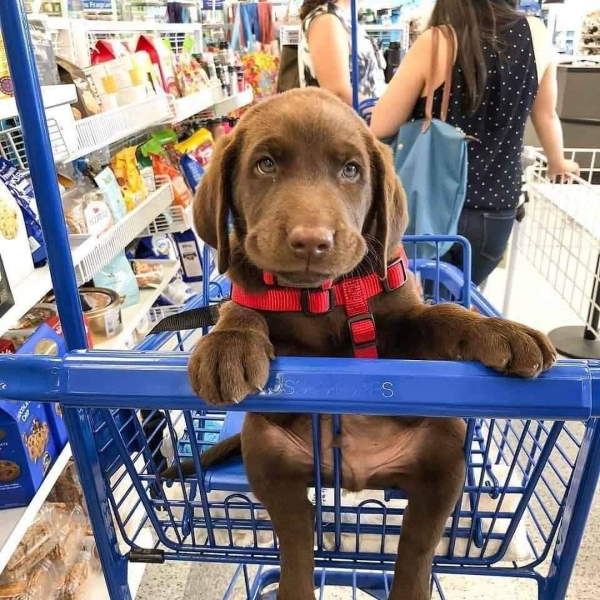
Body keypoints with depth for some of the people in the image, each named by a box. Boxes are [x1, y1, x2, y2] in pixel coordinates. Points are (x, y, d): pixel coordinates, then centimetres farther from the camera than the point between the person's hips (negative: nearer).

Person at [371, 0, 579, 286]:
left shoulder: (437, 43, -12)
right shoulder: (536, 34, 0)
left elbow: (380, 128, -9)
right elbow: (546, 115, 13)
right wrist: (557, 162, 32)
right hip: (496, 213, 4)